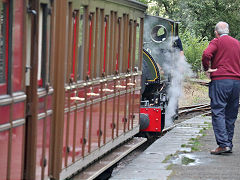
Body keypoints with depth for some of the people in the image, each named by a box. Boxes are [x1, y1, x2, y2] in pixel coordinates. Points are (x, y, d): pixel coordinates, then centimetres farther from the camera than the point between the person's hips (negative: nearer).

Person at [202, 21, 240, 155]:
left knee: (218, 113, -6)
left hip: (220, 80, -5)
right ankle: (229, 145, 11)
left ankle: (223, 144, -16)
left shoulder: (217, 42, 0)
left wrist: (207, 69, -4)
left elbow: (206, 55, -17)